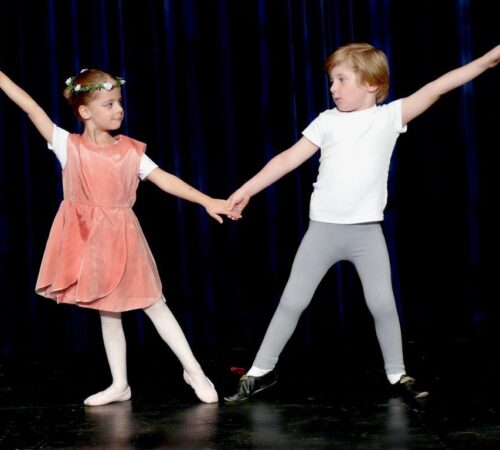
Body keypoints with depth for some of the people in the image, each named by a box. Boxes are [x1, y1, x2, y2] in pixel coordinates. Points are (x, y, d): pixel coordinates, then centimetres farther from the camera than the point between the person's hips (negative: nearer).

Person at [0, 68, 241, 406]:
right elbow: (32, 108, -7)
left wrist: (207, 201, -15)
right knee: (107, 312, 12)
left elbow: (164, 179, -6)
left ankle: (194, 370, 12)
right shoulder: (69, 146, -4)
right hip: (88, 240, 1)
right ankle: (119, 385, 22)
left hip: (122, 238, -1)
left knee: (154, 304, 3)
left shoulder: (130, 150, -2)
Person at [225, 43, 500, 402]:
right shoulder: (327, 121, 3)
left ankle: (398, 374, 17)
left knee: (383, 305, 0)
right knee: (292, 302, 4)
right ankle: (261, 371, 13)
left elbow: (435, 89, -8)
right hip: (323, 228, 1)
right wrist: (246, 190, -1)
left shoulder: (390, 116, -1)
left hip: (367, 230, -1)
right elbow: (289, 159, 2)